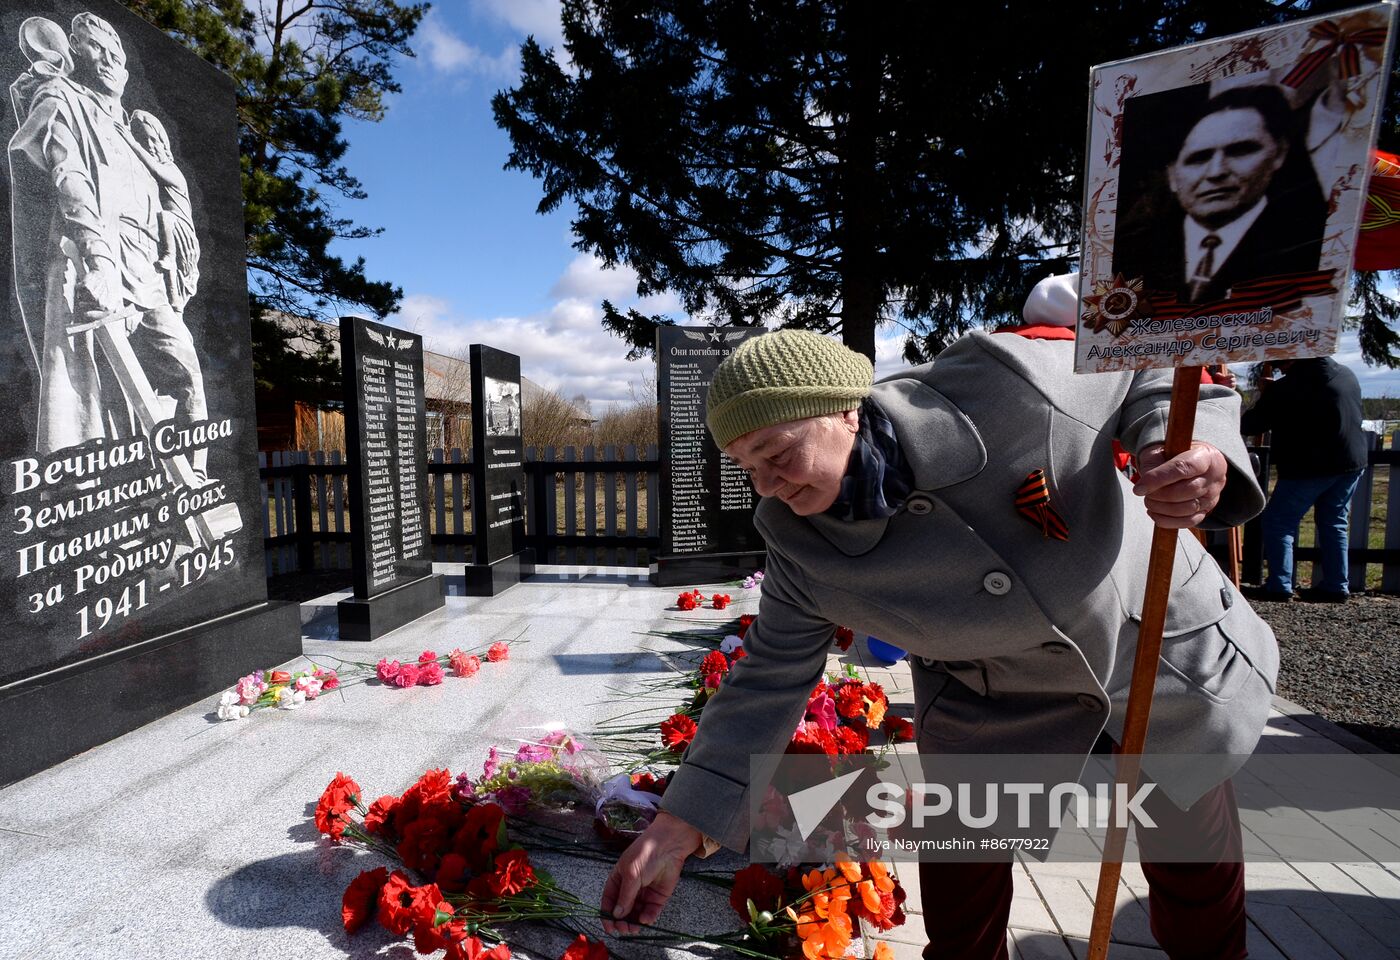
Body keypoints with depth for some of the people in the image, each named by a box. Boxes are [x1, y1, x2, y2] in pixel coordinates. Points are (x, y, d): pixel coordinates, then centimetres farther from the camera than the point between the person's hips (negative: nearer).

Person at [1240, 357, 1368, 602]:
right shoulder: (1348, 376, 7)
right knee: (1334, 524, 16)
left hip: (1309, 467, -7)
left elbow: (1248, 426, -11)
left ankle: (1279, 587, -4)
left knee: (1277, 523, 1)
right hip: (1352, 463, 7)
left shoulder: (1285, 389, -15)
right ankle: (1337, 587, 16)